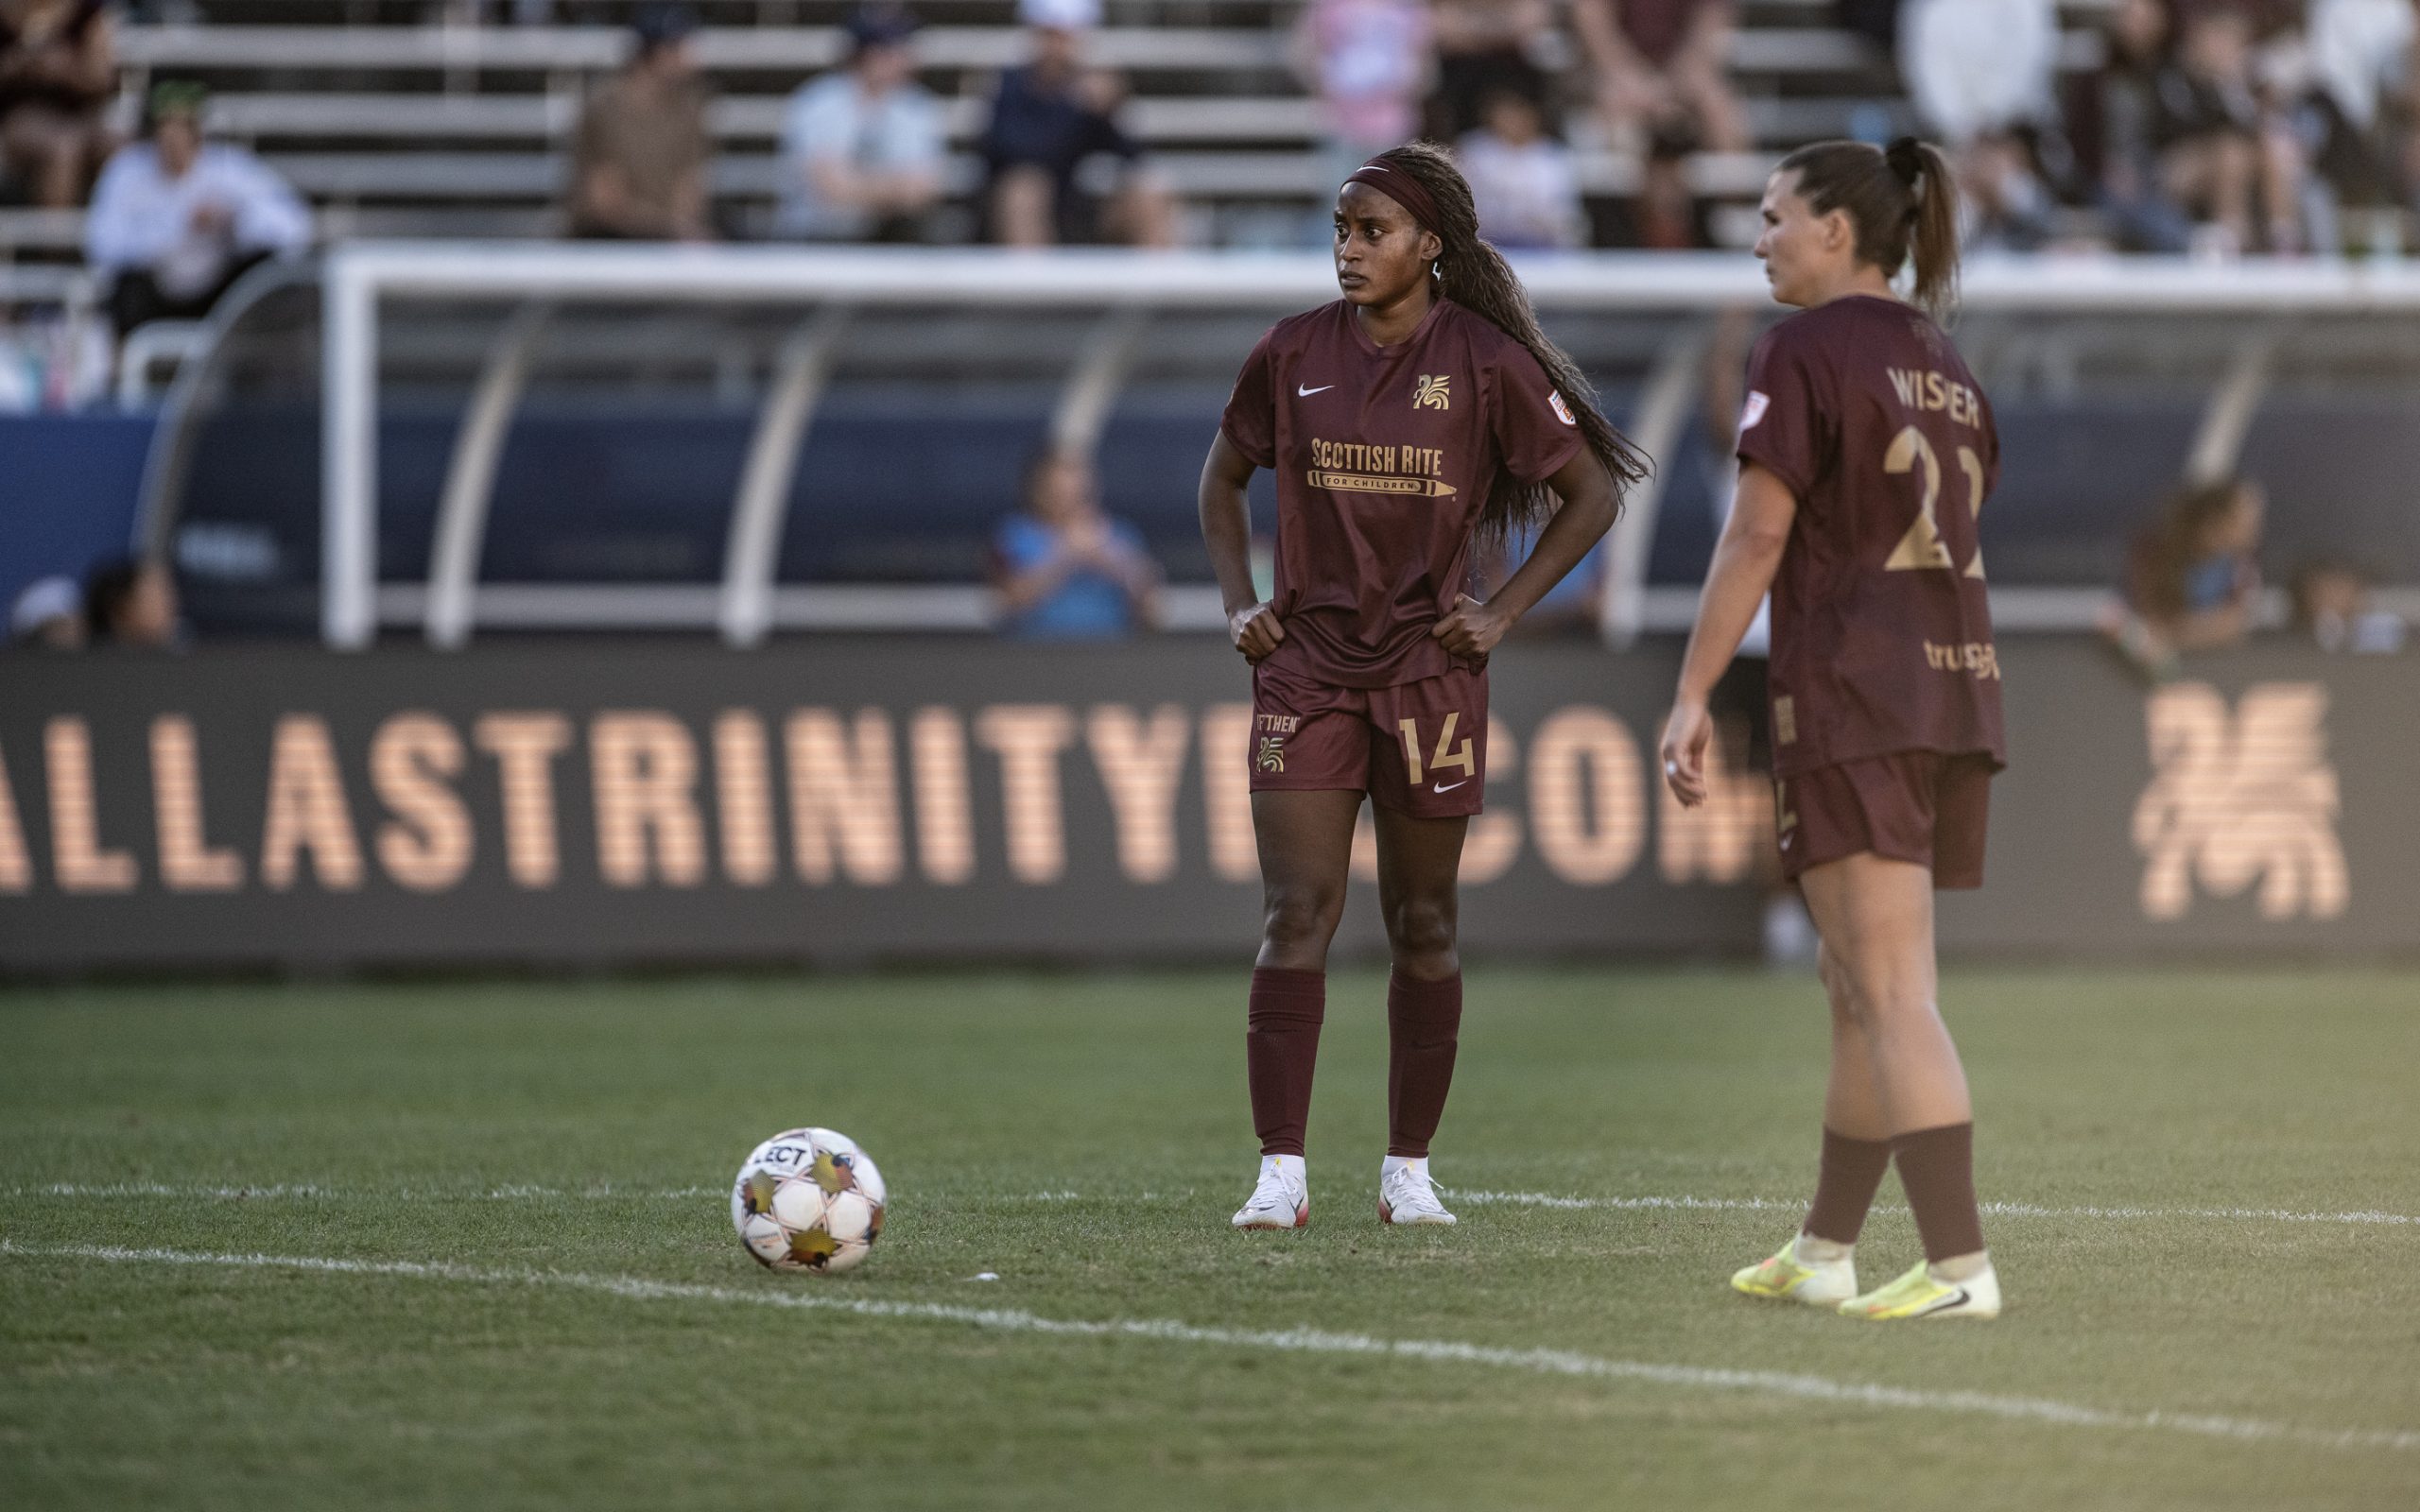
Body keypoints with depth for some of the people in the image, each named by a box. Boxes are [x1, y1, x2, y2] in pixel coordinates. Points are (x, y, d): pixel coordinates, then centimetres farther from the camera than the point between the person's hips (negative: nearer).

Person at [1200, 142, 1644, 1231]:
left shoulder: (1487, 363, -5)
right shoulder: (1294, 355, 2)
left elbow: (1592, 495, 3)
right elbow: (1223, 476, 18)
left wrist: (1505, 612, -4)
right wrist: (1238, 602, 6)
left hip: (1428, 670, -1)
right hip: (1305, 662, 1)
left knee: (1421, 925, 6)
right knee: (1295, 915, -8)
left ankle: (1409, 1170, 16)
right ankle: (1280, 1174, -10)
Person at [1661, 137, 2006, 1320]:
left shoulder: (1804, 352, -7)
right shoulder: (1948, 373, 16)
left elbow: (1758, 534, -12)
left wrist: (1692, 695, -10)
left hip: (1848, 693, -8)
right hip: (1956, 692, 8)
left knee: (1893, 994, -11)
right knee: (1859, 985, 17)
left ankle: (1961, 1267, -19)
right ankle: (1822, 1254, 25)